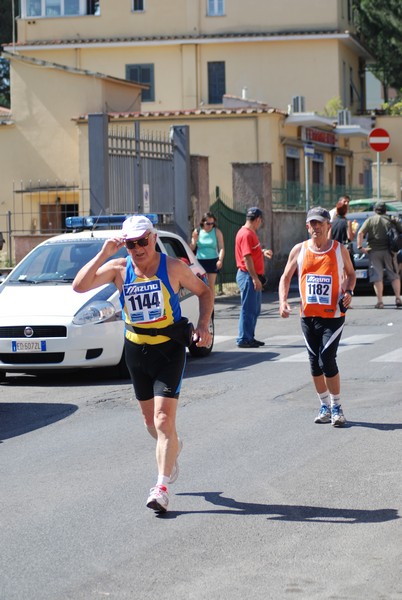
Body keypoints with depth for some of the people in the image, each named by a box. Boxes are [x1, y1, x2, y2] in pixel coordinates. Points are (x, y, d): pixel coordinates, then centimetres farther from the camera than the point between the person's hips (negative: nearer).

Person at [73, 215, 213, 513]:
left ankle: (162, 487, -13)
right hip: (136, 350, 4)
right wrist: (103, 254, -25)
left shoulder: (173, 267, -10)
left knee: (163, 418, -14)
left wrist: (203, 325, -10)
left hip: (169, 349, -4)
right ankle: (172, 447, 49)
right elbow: (79, 286, -18)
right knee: (150, 418, 17)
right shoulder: (119, 268, -5)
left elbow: (204, 291, 4)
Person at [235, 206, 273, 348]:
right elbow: (247, 258, -22)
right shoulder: (246, 234, -17)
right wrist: (255, 278, -24)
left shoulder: (250, 233, 15)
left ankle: (250, 338, 21)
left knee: (255, 309, 15)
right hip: (248, 276, -11)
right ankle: (244, 339, -2)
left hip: (253, 276, 11)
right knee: (248, 309, -6)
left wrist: (263, 252, 27)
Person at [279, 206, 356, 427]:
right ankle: (325, 407, 21)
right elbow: (286, 277, 9)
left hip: (333, 315, -3)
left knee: (327, 359, -13)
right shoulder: (299, 250, 4)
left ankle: (336, 407, 1)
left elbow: (350, 273, 14)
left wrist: (348, 291, -5)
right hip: (308, 315, 3)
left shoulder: (340, 250, 1)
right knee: (315, 363, 7)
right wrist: (283, 301, -6)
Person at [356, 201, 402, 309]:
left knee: (377, 277, -1)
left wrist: (360, 246, -4)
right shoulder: (391, 221, 8)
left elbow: (360, 233, -7)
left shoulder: (370, 220, 4)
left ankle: (380, 301, -8)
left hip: (374, 251, -1)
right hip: (388, 251, 1)